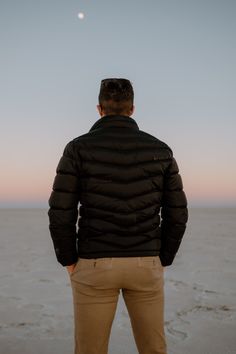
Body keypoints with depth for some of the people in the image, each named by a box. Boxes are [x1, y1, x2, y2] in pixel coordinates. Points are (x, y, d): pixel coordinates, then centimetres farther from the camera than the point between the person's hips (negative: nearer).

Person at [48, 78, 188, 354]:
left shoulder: (78, 148, -6)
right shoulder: (160, 150, 2)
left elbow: (60, 213, -9)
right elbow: (177, 213, 1)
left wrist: (69, 261, 4)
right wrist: (162, 260, 11)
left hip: (95, 265, -2)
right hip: (145, 264, 2)